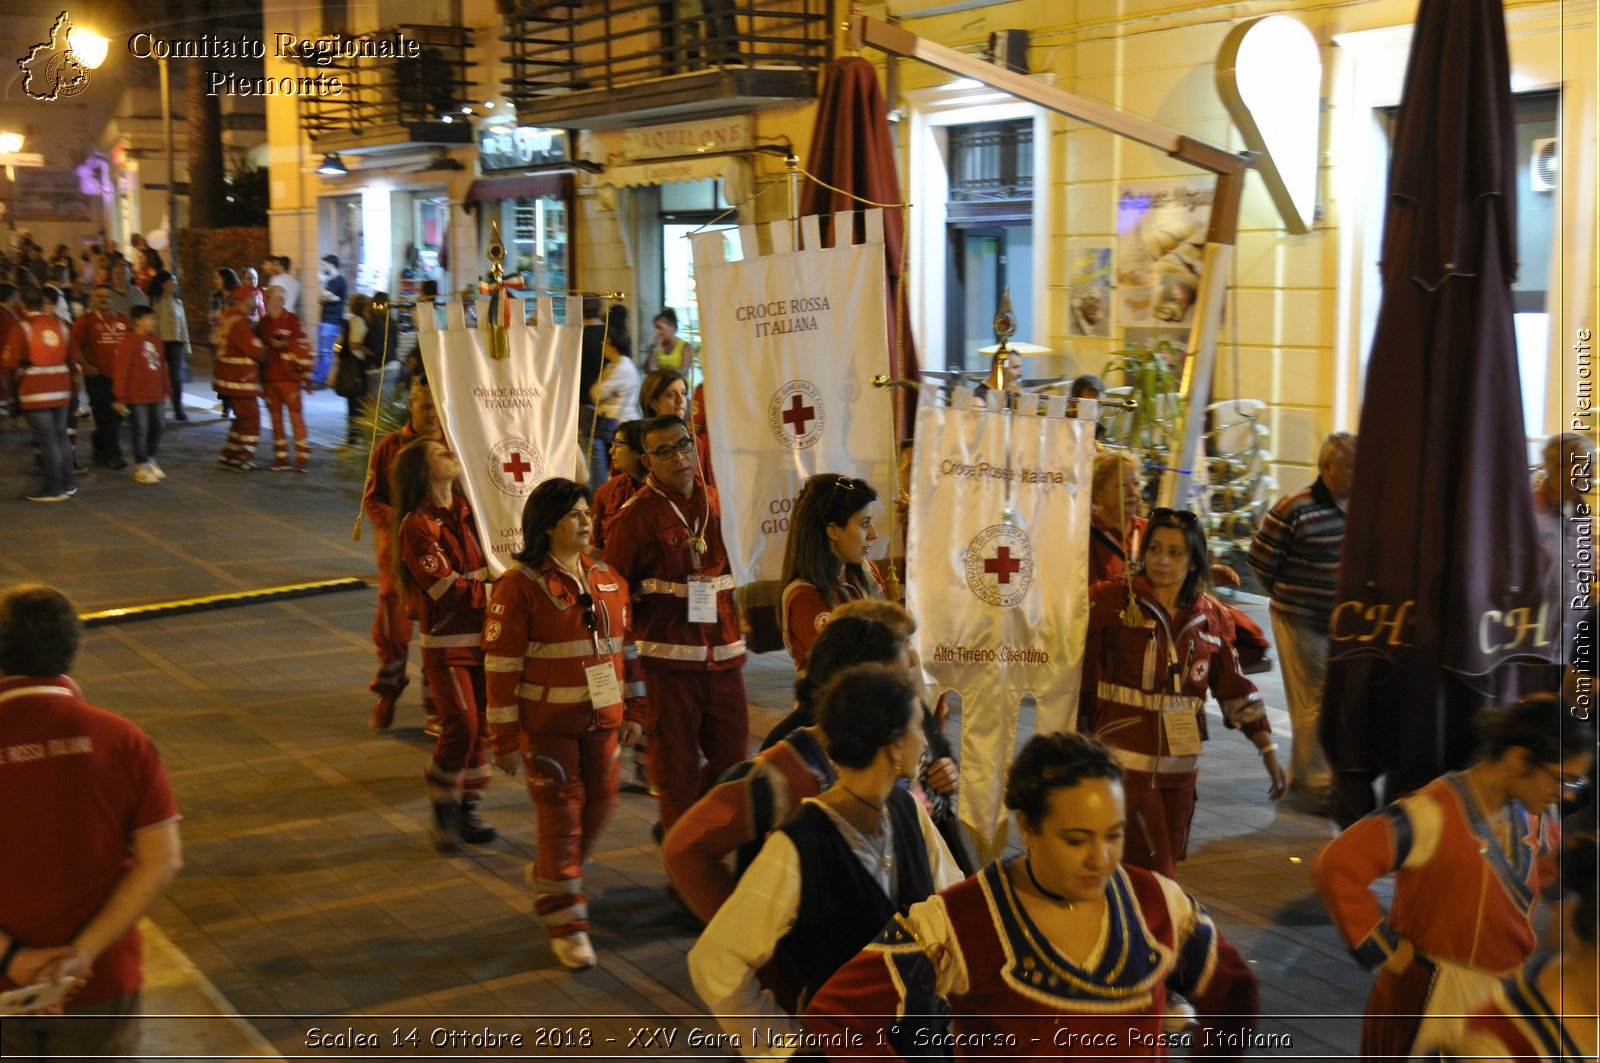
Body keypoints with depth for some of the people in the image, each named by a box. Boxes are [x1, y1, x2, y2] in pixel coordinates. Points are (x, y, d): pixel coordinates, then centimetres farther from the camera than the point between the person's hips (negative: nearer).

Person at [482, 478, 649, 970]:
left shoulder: (607, 578, 7)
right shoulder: (520, 584, -12)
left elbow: (625, 646, 14)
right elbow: (501, 666, -12)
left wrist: (634, 709, 13)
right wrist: (505, 738, -13)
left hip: (601, 718, 6)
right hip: (547, 723, -6)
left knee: (600, 803, 11)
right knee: (561, 813, -1)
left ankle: (549, 875, 37)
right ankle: (565, 921, 12)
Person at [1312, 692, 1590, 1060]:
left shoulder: (1529, 818, -1)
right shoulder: (1433, 814, -27)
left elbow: (1552, 850, 25)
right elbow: (1335, 865, -35)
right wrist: (1384, 947, -25)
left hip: (1501, 997, 7)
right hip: (1430, 1001, -7)